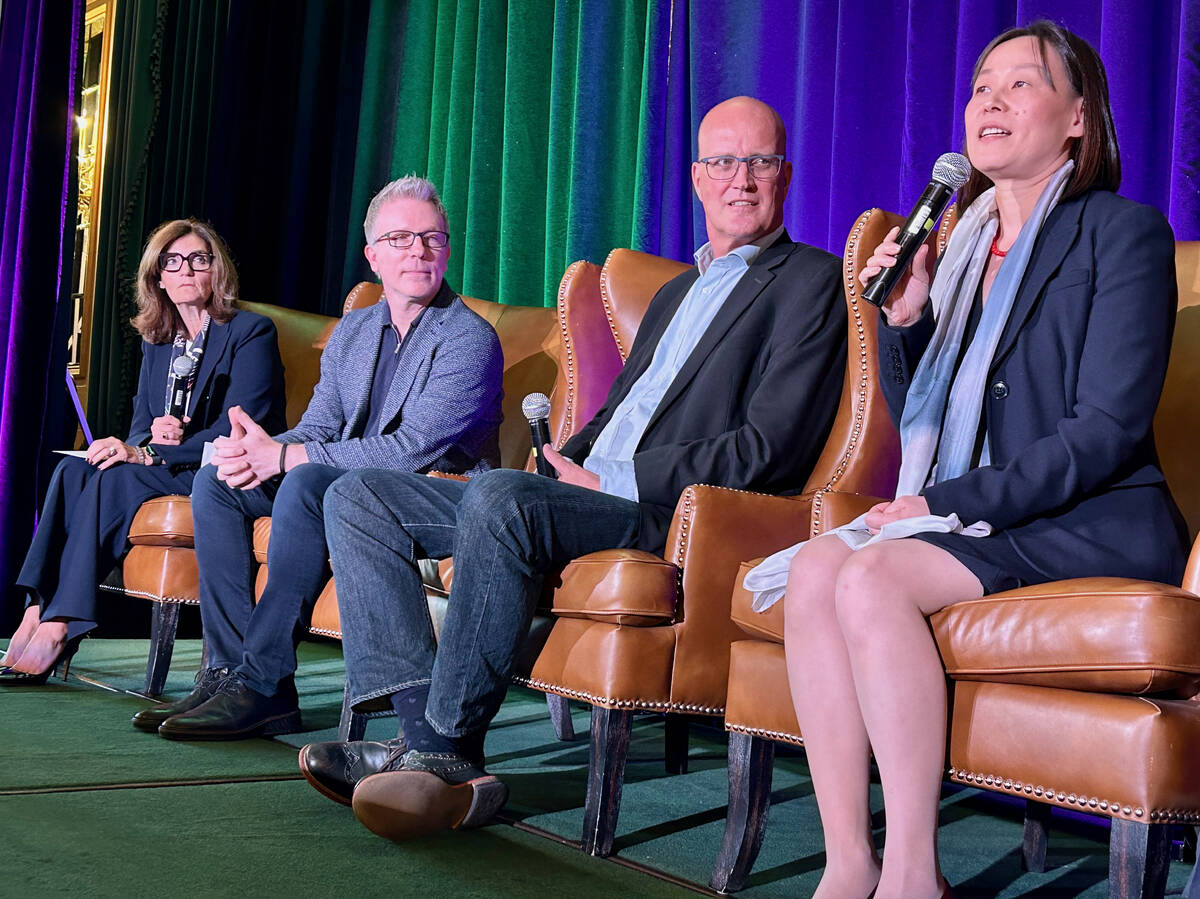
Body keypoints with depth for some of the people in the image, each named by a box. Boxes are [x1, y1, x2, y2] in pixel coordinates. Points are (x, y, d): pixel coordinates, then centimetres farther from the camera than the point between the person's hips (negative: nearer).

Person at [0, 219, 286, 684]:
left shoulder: (252, 332, -6)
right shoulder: (155, 342, 16)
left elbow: (237, 432, -15)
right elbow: (139, 428, 14)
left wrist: (151, 454, -22)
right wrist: (152, 437, -12)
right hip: (164, 472, 7)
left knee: (114, 479, -29)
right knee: (72, 469, -20)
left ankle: (57, 629, -30)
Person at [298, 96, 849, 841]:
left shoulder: (811, 282, 1)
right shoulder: (676, 291, 28)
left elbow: (771, 448, -11)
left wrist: (614, 481, -12)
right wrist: (565, 460, 6)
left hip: (670, 517, -9)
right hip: (588, 495, 9)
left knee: (500, 497, -36)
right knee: (359, 497, -2)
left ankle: (447, 754, -27)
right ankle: (425, 732, -17)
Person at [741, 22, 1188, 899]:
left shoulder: (1124, 233, -3)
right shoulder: (963, 243, 18)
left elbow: (1106, 430, -13)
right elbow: (920, 424, 19)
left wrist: (948, 502, -17)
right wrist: (904, 321, 1)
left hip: (1091, 527, -6)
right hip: (973, 525, 6)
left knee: (872, 577, -29)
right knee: (815, 566, -20)